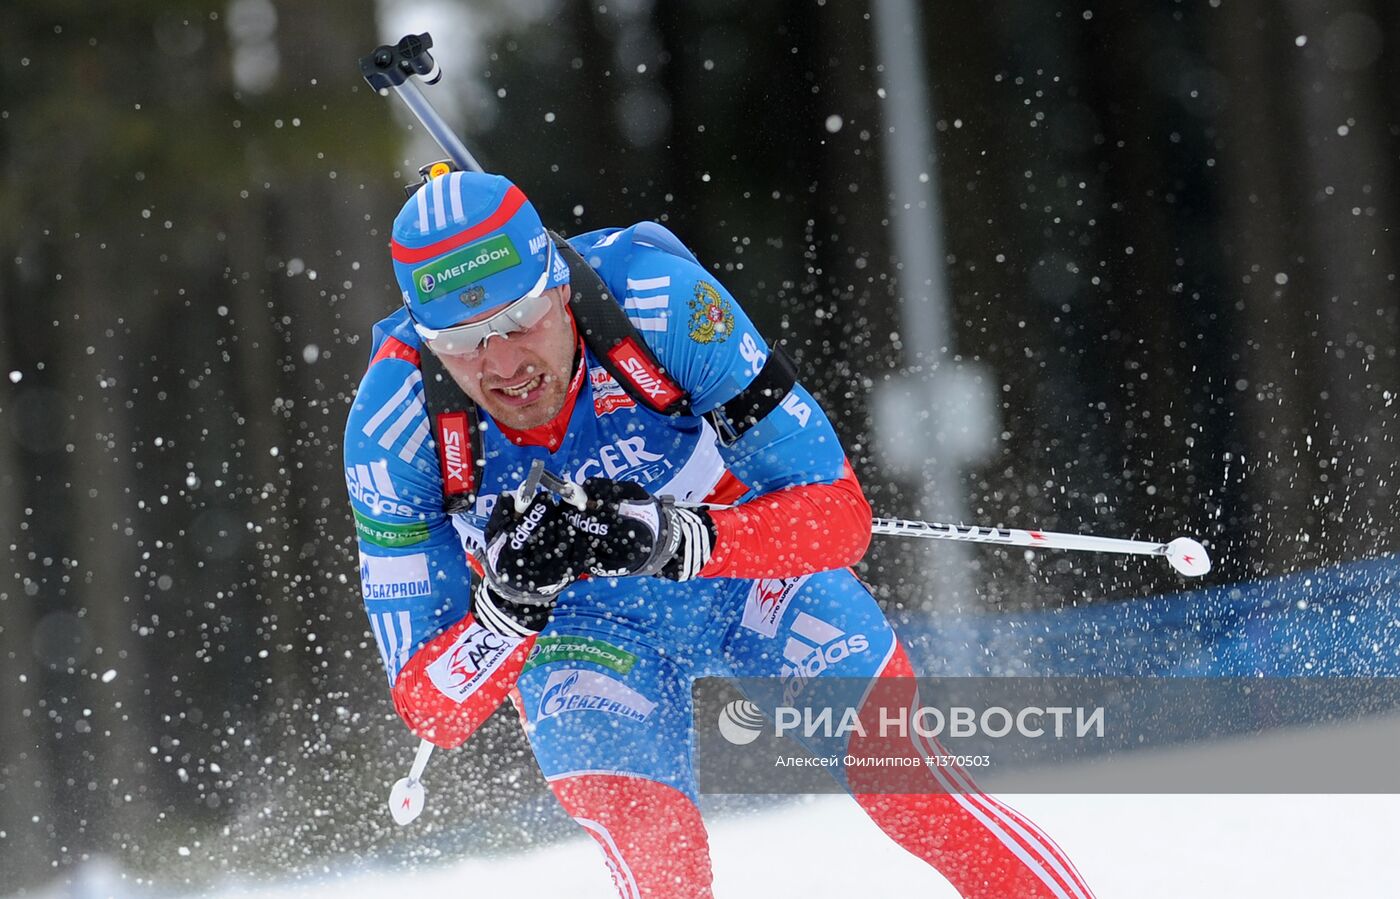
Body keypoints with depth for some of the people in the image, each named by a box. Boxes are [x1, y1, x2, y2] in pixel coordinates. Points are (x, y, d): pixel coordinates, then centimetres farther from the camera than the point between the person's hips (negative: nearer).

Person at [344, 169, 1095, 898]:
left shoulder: (658, 297, -32)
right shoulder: (391, 426, -29)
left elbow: (838, 516, -27)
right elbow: (430, 707, -24)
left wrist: (677, 540, -44)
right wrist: (510, 603, -44)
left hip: (747, 557, 0)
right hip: (578, 628, 0)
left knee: (910, 791, -11)